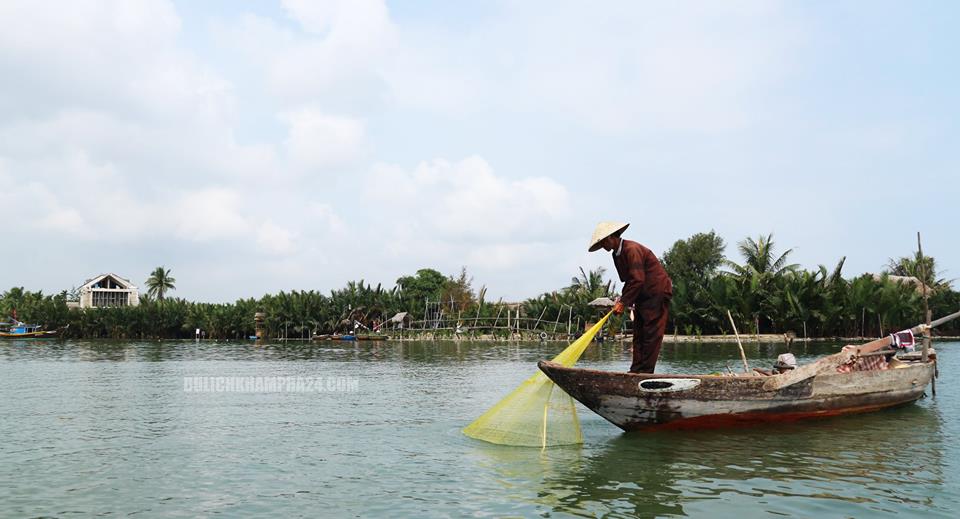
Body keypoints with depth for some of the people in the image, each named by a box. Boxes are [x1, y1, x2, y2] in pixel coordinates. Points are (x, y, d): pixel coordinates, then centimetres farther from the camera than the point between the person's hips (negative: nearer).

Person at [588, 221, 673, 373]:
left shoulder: (632, 249, -19)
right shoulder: (617, 255, 11)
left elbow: (637, 280, -25)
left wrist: (623, 302, -22)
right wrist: (622, 300, 2)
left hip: (657, 294, -10)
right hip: (642, 297, 10)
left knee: (652, 335, -8)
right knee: (638, 336, 6)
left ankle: (645, 372, -7)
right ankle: (636, 371, 7)